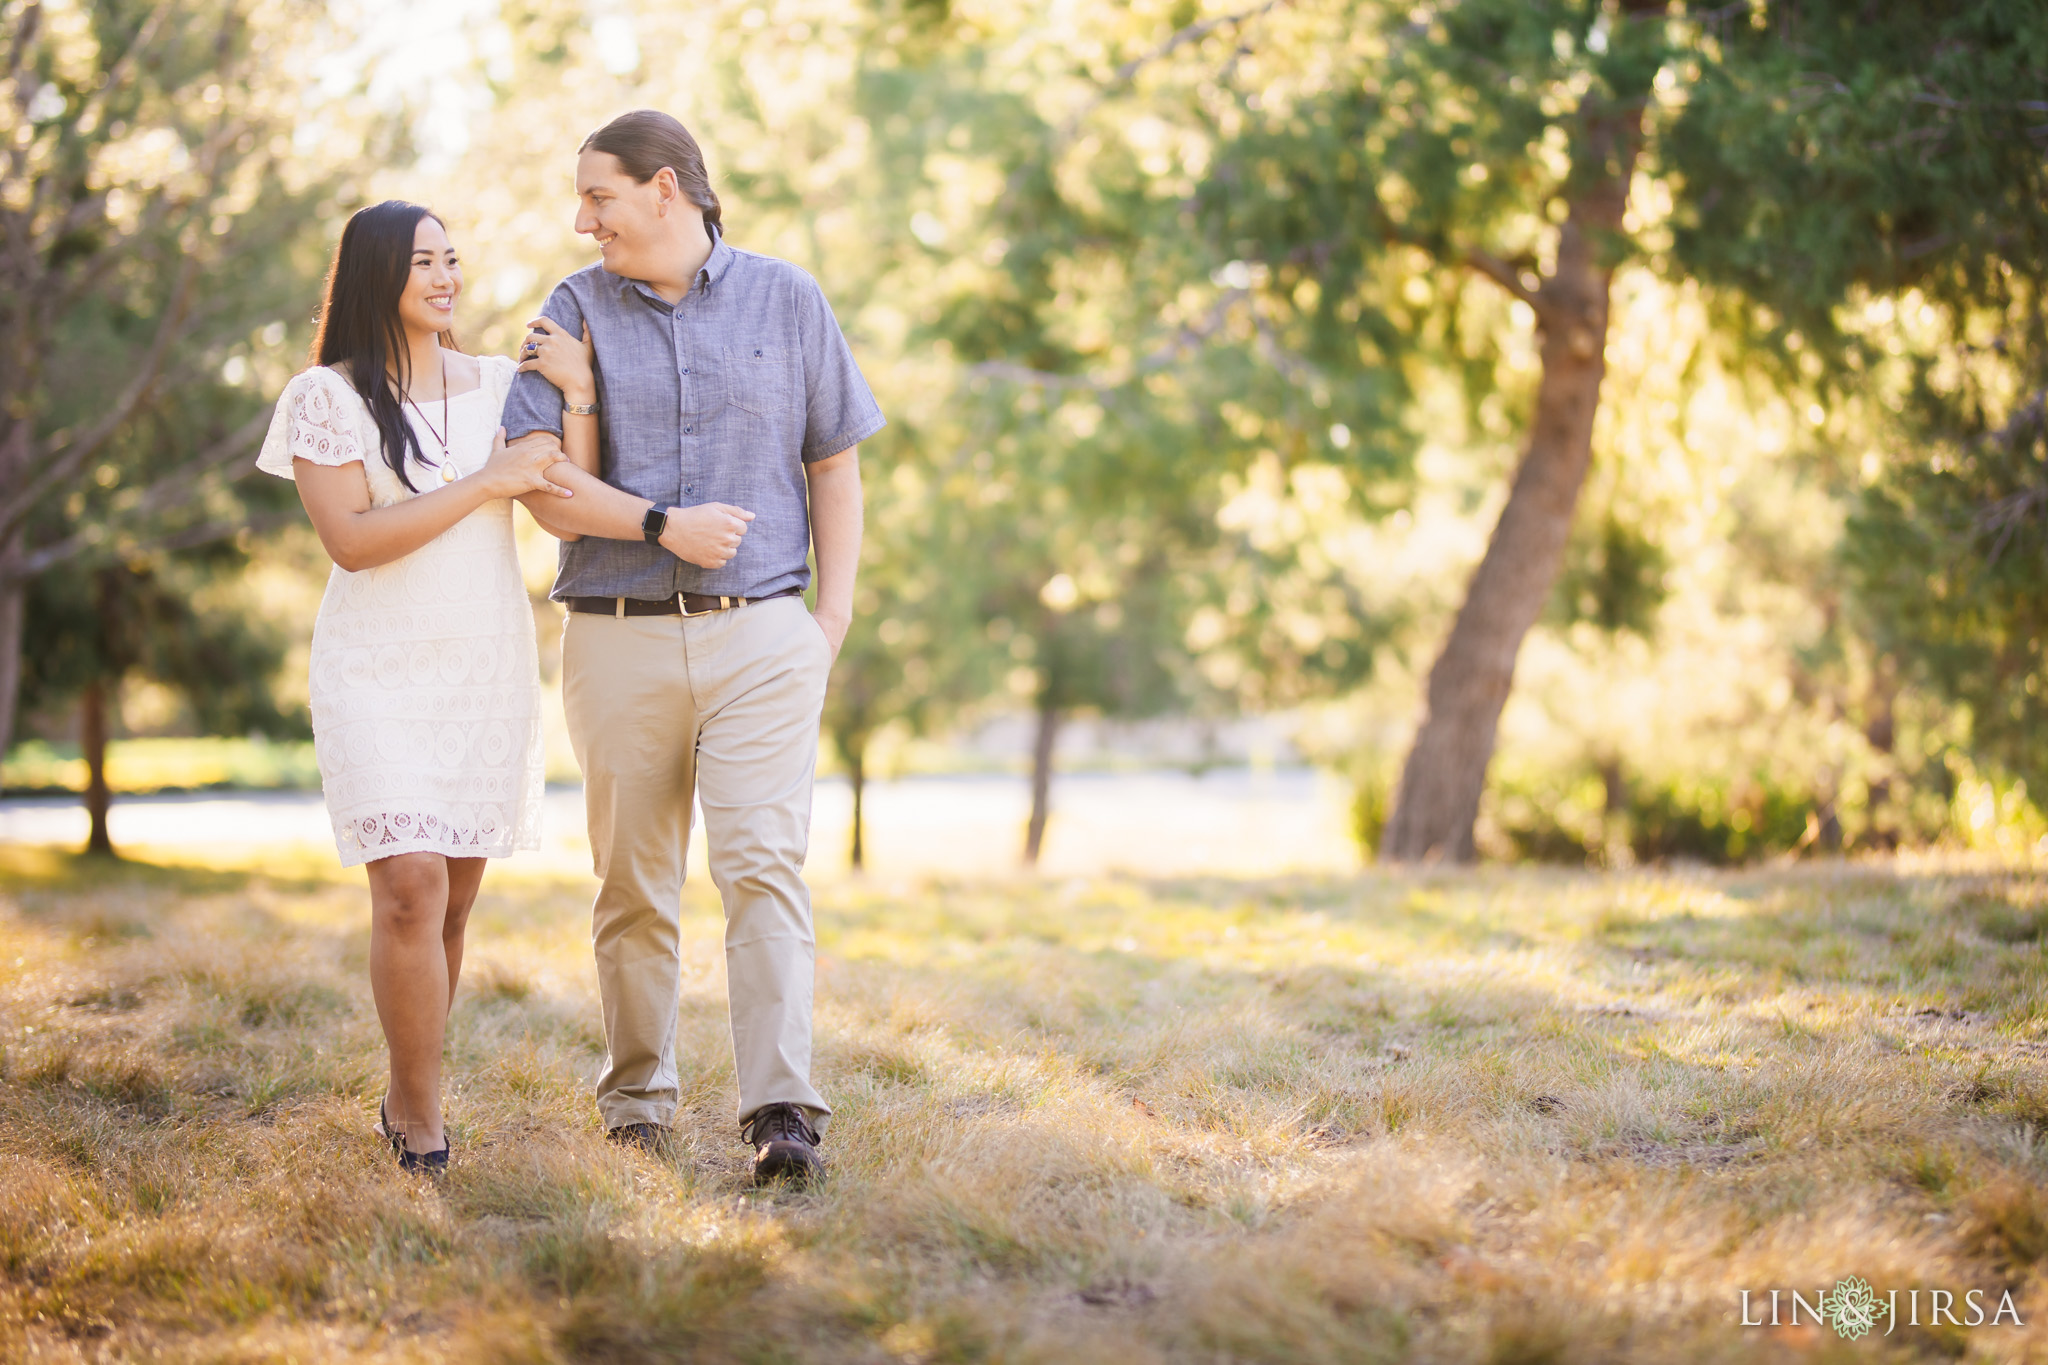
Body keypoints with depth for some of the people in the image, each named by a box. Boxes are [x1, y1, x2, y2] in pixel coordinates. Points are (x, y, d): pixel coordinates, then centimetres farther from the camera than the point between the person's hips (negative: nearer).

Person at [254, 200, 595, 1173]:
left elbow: (569, 513, 6)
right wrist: (484, 483, -15)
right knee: (410, 888, -16)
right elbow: (351, 540, -13)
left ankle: (406, 1100, 21)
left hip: (489, 668, 4)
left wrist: (575, 401, -8)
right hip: (379, 673, -4)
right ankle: (420, 1122, -5)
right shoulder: (327, 398, -3)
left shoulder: (497, 386, 9)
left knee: (454, 899, 6)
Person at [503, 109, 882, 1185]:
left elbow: (834, 465, 11)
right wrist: (664, 524, -14)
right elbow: (538, 478, -3)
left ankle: (781, 1114, -16)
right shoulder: (576, 309, 7)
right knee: (633, 885, 7)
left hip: (759, 636, -1)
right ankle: (636, 1101, 20)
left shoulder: (785, 299, 7)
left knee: (763, 867, -11)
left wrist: (835, 616, 2)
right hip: (617, 641, 1)